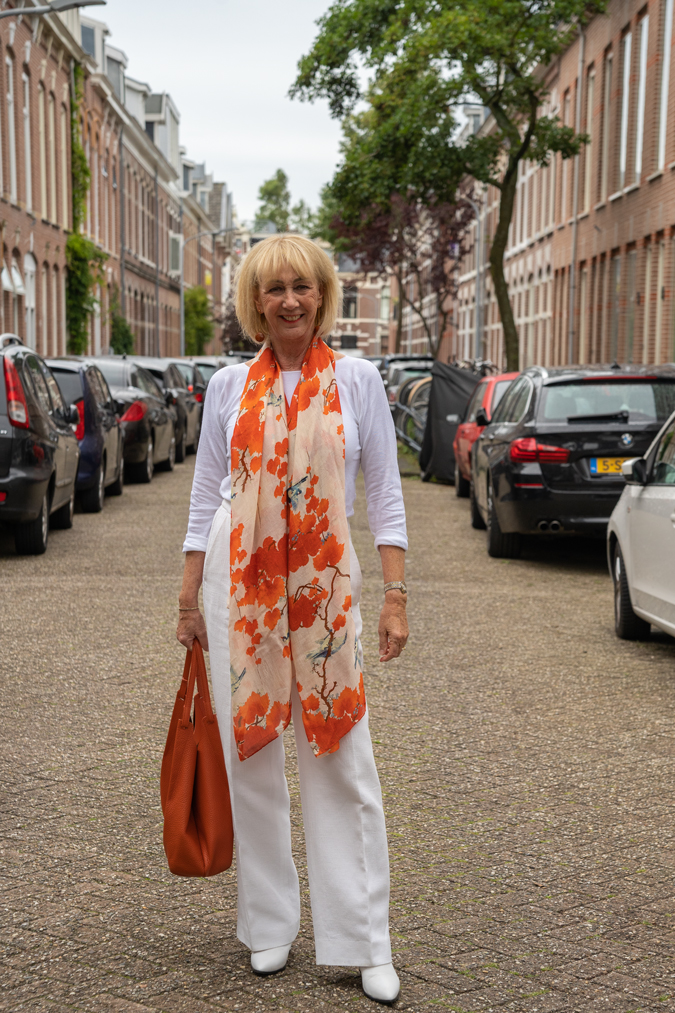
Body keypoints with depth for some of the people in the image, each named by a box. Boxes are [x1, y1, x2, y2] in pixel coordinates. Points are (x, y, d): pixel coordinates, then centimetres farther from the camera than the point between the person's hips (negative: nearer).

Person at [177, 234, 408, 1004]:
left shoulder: (356, 380, 3)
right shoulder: (229, 386, 7)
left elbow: (384, 494, 3)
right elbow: (205, 495, 11)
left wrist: (395, 597, -4)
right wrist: (189, 598, 8)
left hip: (324, 586, -1)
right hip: (239, 585, 2)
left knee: (343, 767, 0)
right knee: (250, 759, 7)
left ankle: (365, 943, 12)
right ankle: (269, 927, 24)